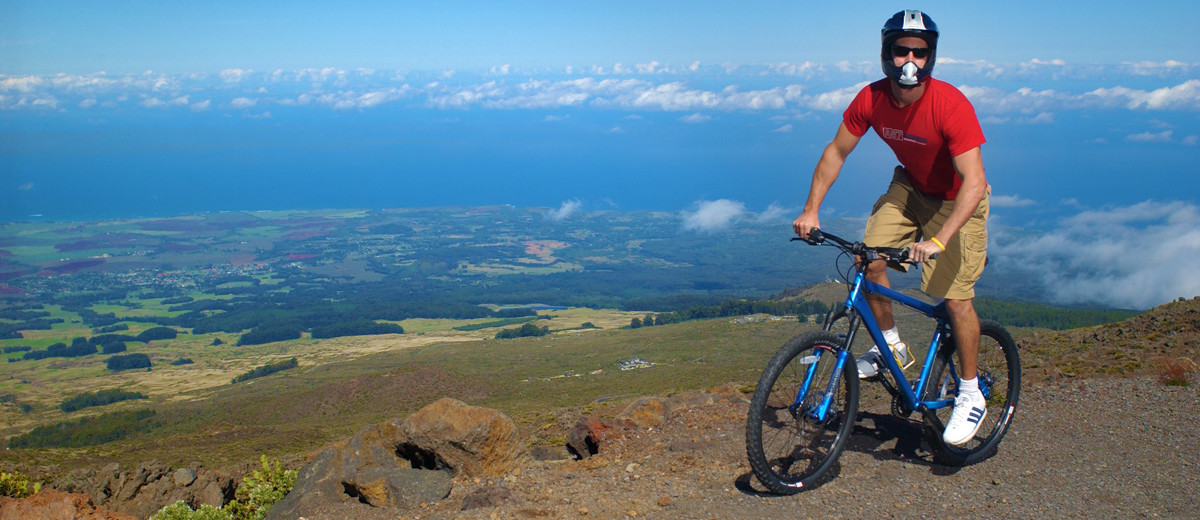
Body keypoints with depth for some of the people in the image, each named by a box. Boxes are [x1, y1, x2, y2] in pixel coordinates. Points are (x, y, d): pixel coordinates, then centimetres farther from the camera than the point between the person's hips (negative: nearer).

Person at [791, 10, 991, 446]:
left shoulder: (950, 105, -33)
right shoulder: (872, 100, -18)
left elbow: (974, 181, -37)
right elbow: (836, 152, -5)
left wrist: (938, 239, -47)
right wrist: (811, 209, -12)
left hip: (956, 200, -5)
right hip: (909, 187, 5)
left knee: (956, 297, -9)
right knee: (869, 261, -12)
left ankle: (971, 395, 10)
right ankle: (891, 347, 13)